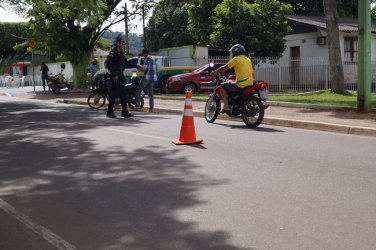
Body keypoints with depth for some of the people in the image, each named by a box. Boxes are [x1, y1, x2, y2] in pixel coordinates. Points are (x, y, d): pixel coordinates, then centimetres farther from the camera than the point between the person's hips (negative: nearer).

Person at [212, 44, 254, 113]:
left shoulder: (236, 59, -4)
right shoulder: (248, 59, 18)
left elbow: (224, 68, 1)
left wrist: (215, 72, 16)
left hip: (241, 85, -8)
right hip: (250, 84, 8)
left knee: (222, 86, 4)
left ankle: (226, 107, -6)